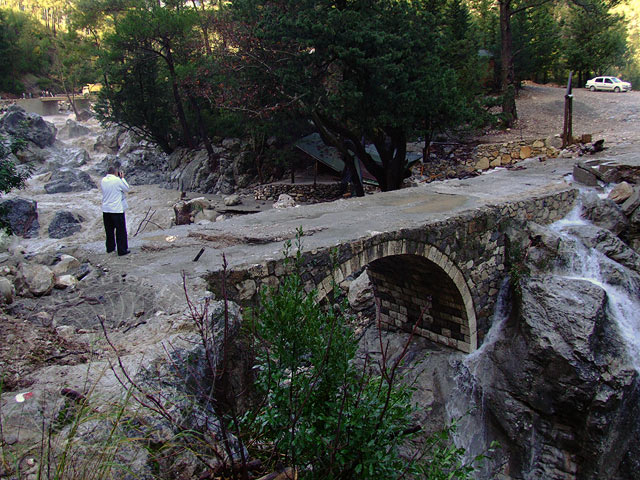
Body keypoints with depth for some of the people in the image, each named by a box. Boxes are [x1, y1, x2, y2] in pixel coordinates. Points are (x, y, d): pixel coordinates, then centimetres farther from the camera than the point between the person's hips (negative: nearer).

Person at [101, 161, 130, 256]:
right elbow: (127, 189, -4)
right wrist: (122, 178, 4)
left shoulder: (103, 180, 3)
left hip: (105, 210, 6)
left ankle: (110, 248, 28)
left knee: (109, 230, 18)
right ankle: (122, 250, 5)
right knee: (121, 230, 3)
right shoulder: (117, 180, -15)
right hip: (117, 209, -6)